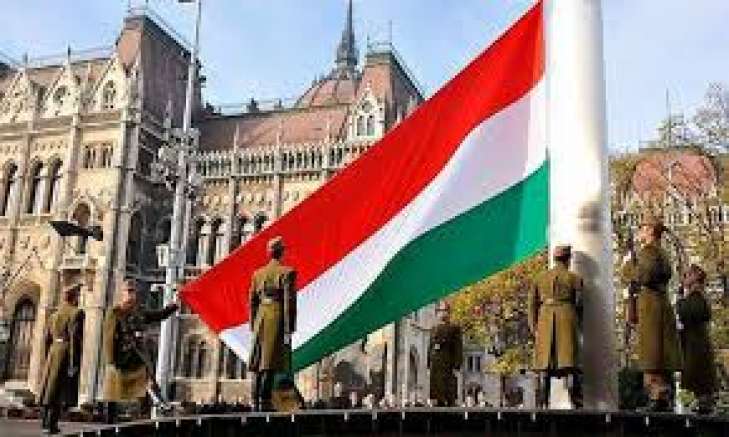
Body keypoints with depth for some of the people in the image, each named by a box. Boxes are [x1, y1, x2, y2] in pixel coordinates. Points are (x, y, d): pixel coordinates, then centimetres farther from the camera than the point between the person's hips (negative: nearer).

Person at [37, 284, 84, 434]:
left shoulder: (54, 315, 14)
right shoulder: (77, 313, -9)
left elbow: (47, 339, 14)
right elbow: (75, 338, -17)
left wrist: (48, 359, 22)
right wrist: (74, 363, -17)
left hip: (53, 353, 7)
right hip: (67, 353, -7)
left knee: (48, 389, 12)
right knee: (59, 391, -4)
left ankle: (44, 422, 16)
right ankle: (50, 424, -6)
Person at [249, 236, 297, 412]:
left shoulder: (258, 274, 11)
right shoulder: (287, 273, -5)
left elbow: (252, 303, 12)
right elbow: (289, 301, -12)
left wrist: (254, 328, 19)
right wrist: (289, 329, -10)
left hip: (261, 318, 5)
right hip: (278, 319, -5)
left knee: (258, 363, 10)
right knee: (269, 364, -6)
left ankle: (256, 402, 11)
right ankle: (265, 402, -8)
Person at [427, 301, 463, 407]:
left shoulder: (455, 329, 0)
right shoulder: (434, 329, 17)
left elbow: (458, 348, -6)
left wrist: (457, 367, -12)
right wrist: (429, 365, 11)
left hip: (448, 365, -5)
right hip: (435, 365, 5)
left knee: (449, 393, -6)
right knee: (436, 390, 6)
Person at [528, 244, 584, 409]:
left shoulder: (540, 278, 12)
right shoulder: (574, 278, 5)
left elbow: (532, 304, 8)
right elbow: (578, 303, 5)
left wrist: (534, 327, 11)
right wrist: (578, 323, 20)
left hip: (545, 318, 2)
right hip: (567, 318, -2)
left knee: (545, 361, 4)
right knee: (569, 358, -2)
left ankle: (543, 402, 0)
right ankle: (575, 400, -11)